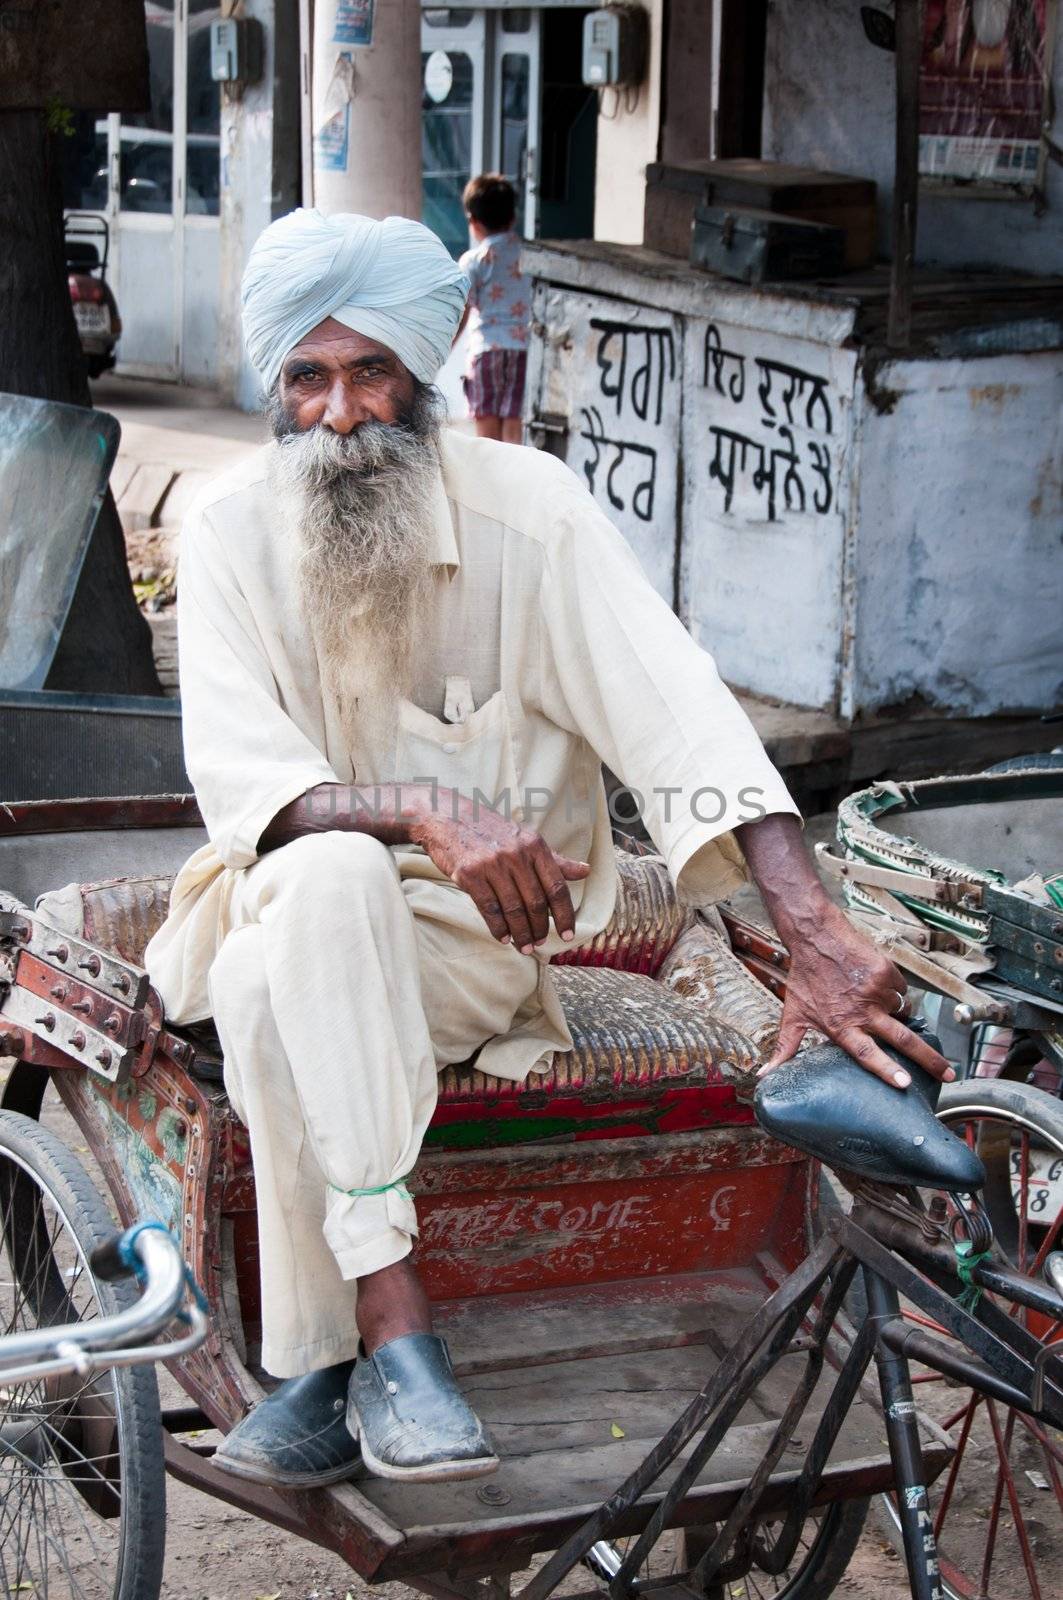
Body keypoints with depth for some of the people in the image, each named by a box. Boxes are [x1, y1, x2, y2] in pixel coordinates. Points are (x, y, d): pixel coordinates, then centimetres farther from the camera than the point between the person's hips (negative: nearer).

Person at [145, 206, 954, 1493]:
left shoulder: (529, 506, -9)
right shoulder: (231, 529, -5)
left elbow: (680, 715, -20)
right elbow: (238, 776, -16)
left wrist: (818, 938, -33)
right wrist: (428, 815, -36)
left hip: (485, 938, -1)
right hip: (291, 905, 1)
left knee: (273, 996, -33)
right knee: (332, 878, -36)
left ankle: (323, 1373, -20)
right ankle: (390, 1330, -35)